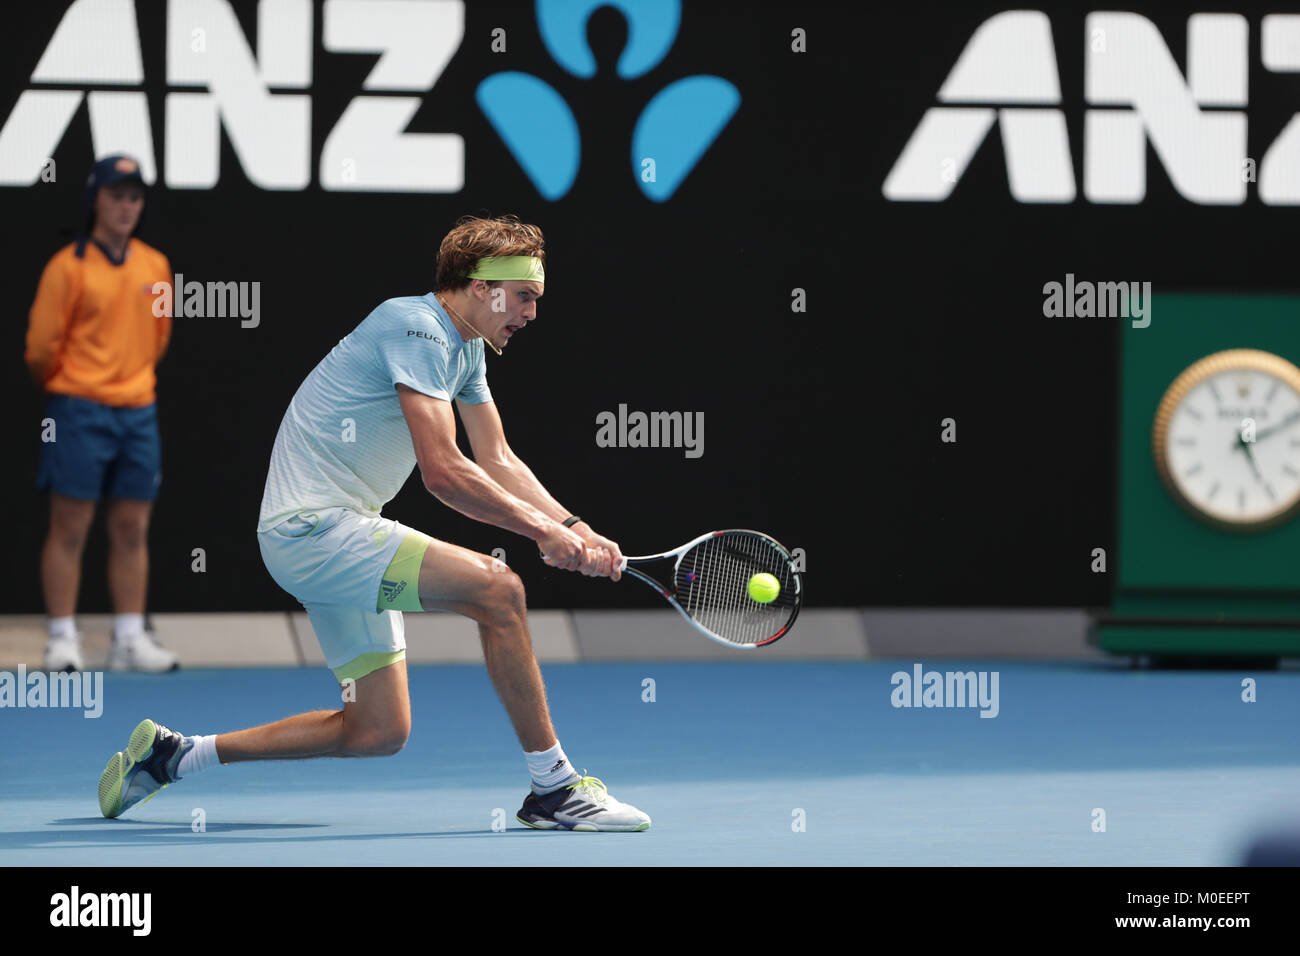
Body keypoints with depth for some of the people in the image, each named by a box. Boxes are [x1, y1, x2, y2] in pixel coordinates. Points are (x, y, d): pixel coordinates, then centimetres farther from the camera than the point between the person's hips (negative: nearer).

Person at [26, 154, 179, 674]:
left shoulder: (155, 266, 7)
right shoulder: (68, 266, -8)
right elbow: (41, 345, -6)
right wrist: (63, 387, 7)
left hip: (138, 411, 5)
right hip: (79, 413, -5)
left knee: (132, 529, 7)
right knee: (69, 528, -2)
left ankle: (130, 639, 12)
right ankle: (62, 639, 2)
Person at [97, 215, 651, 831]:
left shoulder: (465, 347, 14)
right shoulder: (417, 328, -17)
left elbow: (497, 462, 14)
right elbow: (442, 472, -24)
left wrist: (572, 527, 0)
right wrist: (543, 531, -20)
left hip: (343, 534, 11)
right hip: (312, 526, -11)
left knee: (379, 732, 8)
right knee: (497, 589, -24)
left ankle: (172, 755, 17)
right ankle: (553, 788, -16)